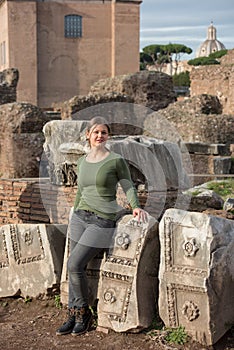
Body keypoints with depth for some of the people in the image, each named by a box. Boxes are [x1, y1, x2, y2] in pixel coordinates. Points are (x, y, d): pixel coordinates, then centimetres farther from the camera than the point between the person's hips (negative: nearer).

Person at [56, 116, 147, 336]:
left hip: (103, 221, -6)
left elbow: (128, 186, 2)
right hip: (80, 217, 6)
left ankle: (84, 314, 6)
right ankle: (73, 317, 15)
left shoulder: (116, 161, -6)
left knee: (75, 265, -14)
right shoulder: (82, 162, 11)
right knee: (74, 268, 3)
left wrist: (135, 206, -15)